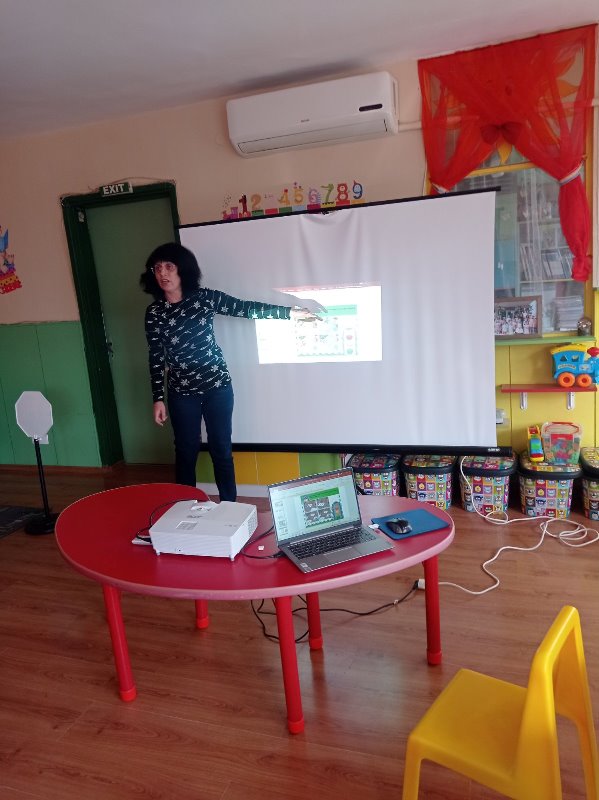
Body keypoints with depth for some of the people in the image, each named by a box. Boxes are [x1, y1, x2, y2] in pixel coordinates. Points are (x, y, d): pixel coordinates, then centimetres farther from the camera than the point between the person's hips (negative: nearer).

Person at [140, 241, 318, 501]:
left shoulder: (205, 297, -5)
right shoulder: (154, 313, -3)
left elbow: (246, 308, -4)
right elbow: (156, 358, 0)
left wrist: (291, 312, -7)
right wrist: (158, 398, -1)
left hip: (217, 386, 0)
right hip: (182, 393, 0)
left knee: (221, 448, 8)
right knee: (186, 450, 10)